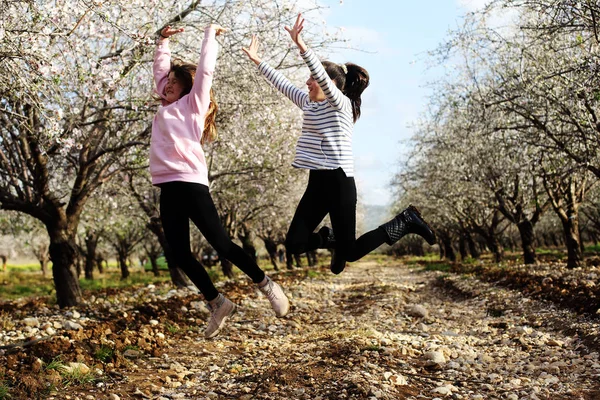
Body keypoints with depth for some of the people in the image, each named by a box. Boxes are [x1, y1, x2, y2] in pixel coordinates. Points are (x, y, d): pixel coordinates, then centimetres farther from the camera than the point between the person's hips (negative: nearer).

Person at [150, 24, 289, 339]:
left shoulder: (193, 103, 6)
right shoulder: (168, 106, 23)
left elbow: (205, 70, 4)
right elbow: (160, 69, 33)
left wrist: (210, 33, 14)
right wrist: (163, 41, 32)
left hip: (190, 183, -7)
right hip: (168, 189, 7)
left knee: (220, 243, -8)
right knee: (180, 254, 2)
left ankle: (267, 286, 7)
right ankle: (218, 304, 13)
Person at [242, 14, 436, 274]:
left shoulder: (341, 104, -10)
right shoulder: (308, 103, 13)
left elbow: (322, 78, -27)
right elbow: (282, 84, 20)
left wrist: (301, 46, -37)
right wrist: (257, 60, 18)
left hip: (338, 182, -8)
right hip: (317, 182, 8)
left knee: (350, 252, -3)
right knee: (295, 244, 1)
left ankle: (404, 222, 14)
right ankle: (333, 238, 29)